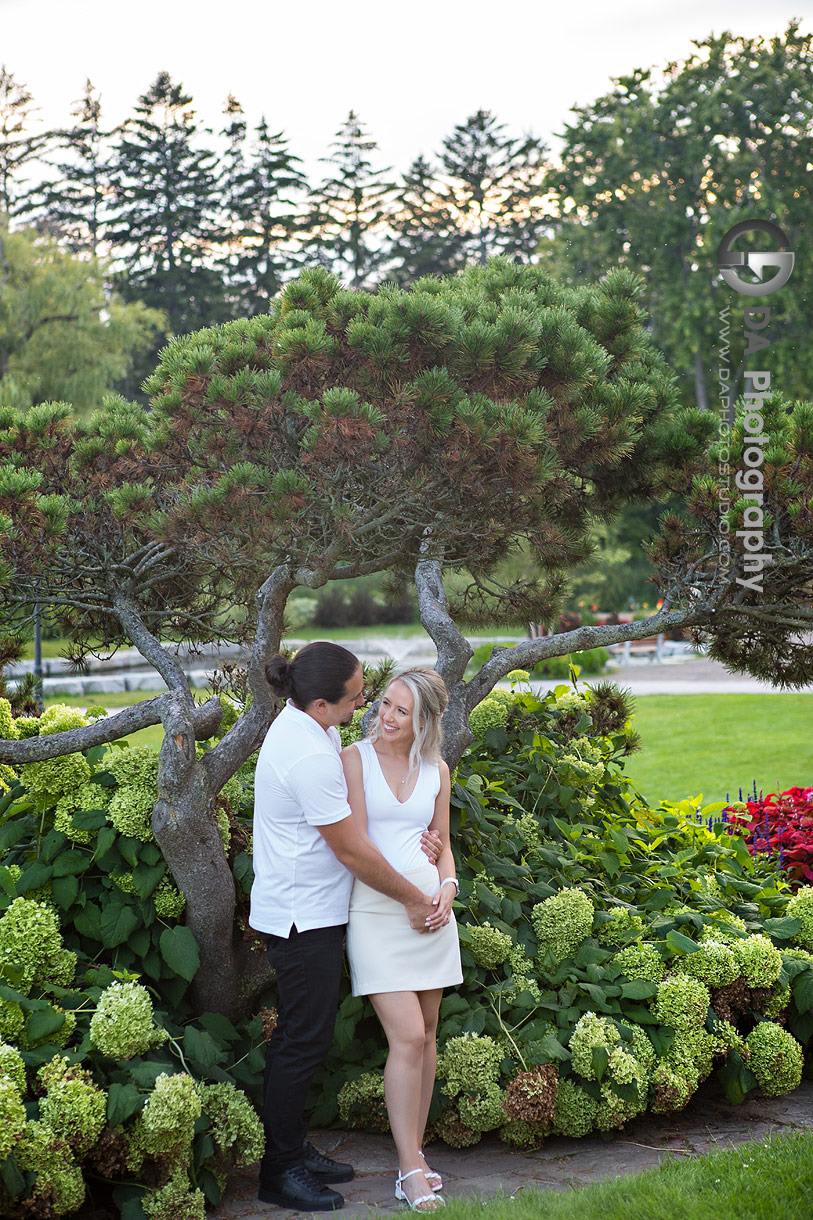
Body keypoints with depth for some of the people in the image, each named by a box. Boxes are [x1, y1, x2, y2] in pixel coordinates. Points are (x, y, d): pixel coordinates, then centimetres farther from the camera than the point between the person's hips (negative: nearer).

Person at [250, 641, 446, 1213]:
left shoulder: (304, 723, 5)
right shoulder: (309, 757, -27)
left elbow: (355, 797, 16)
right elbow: (351, 850, -20)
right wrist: (415, 898, -8)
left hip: (303, 912, 10)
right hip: (304, 918, -10)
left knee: (301, 1033, 18)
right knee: (306, 1039, -1)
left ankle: (294, 1149, 29)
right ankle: (281, 1171, 9)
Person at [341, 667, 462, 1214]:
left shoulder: (436, 769, 9)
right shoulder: (355, 757, -4)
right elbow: (357, 844, -7)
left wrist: (447, 887, -3)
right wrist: (405, 894, -11)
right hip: (374, 908, -4)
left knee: (426, 1034, 8)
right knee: (408, 1036, -11)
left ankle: (416, 1151, 20)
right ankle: (410, 1170, -4)